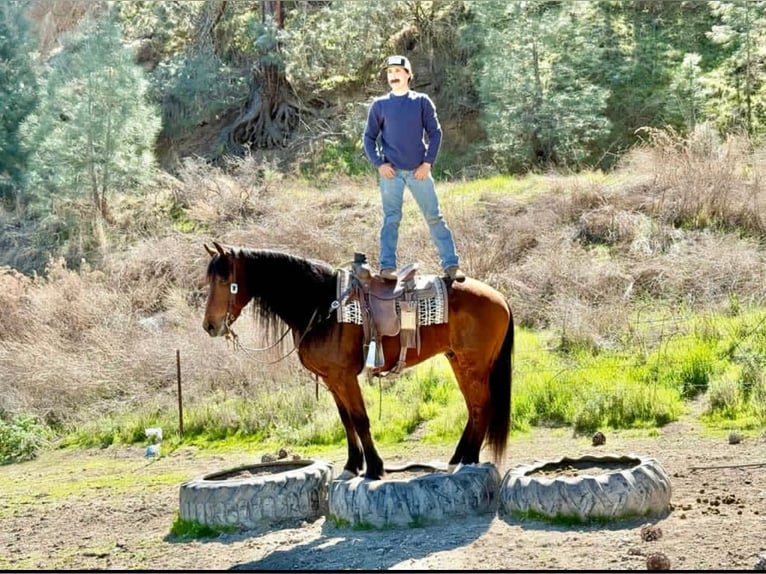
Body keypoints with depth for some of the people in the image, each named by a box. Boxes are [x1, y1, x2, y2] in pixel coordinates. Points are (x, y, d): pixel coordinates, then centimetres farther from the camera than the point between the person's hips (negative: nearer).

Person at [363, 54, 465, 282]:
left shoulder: (422, 101, 5)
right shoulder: (379, 105, 5)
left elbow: (435, 133, 5)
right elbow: (369, 137, 8)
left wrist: (428, 163, -5)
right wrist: (379, 164, -5)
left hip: (419, 171, 0)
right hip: (391, 171, 0)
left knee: (435, 217, 0)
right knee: (391, 219, 0)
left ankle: (451, 265, 2)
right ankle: (387, 267, 4)